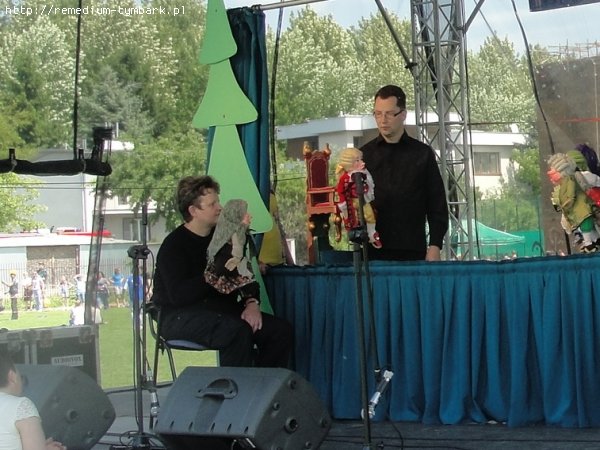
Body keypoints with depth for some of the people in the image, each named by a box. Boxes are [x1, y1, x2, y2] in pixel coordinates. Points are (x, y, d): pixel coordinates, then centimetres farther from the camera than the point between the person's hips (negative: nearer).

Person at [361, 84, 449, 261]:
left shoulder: (422, 154, 8)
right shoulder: (364, 155, 10)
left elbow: (437, 205, 7)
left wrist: (435, 246, -2)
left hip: (413, 252, 0)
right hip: (373, 253, 0)